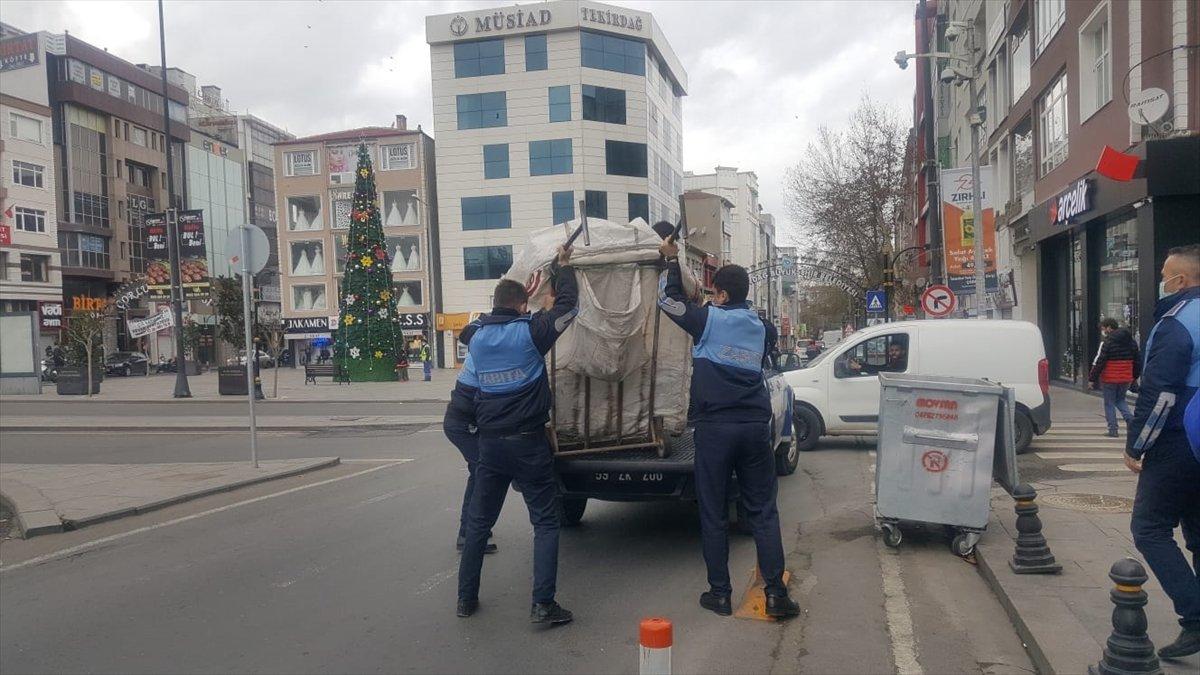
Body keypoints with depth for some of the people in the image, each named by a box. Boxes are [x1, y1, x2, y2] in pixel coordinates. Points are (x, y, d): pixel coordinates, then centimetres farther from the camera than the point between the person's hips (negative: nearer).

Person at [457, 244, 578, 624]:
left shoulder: (478, 337, 5)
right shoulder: (530, 331, -10)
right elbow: (567, 305, 0)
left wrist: (520, 292, 35)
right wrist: (563, 266, 16)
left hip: (490, 443, 5)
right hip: (528, 443, -4)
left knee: (478, 521, 17)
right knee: (545, 522, 4)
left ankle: (466, 597, 24)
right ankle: (542, 604, -3)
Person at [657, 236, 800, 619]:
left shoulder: (709, 320, -4)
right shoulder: (762, 329, 11)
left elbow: (669, 299, 6)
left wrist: (672, 260, 20)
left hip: (715, 428, -4)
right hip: (755, 426, 4)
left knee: (713, 515, 5)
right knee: (763, 511, 9)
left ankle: (719, 593, 10)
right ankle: (776, 592, 5)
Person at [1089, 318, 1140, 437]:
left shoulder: (1107, 342, -13)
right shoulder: (1131, 341, 9)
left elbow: (1098, 362, -14)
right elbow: (1136, 361, 16)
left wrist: (1092, 378, -8)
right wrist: (1134, 376, 25)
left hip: (1110, 379, -6)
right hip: (1126, 378, 6)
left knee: (1109, 403, 5)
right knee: (1120, 399, 23)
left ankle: (1113, 430, 4)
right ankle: (1130, 418, 0)